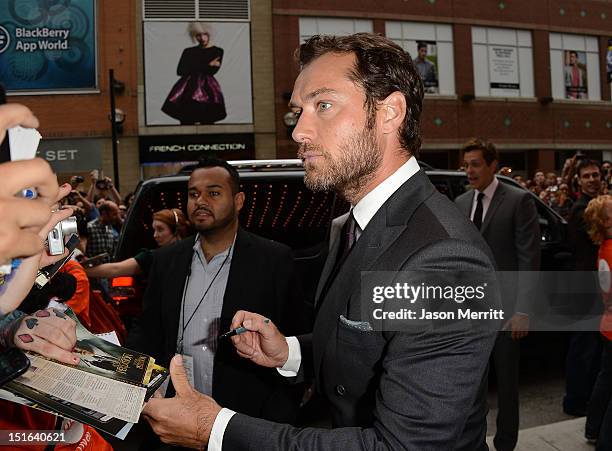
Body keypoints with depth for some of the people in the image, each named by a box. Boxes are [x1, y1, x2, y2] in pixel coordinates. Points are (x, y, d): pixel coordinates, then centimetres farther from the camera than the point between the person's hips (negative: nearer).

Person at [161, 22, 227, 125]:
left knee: (207, 120, -12)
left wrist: (192, 69, 0)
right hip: (188, 87, 2)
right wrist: (207, 66, -2)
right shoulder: (188, 51, 16)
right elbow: (180, 71, 3)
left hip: (207, 88, -2)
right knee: (186, 121, -8)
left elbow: (213, 70, -4)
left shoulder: (217, 51, 9)